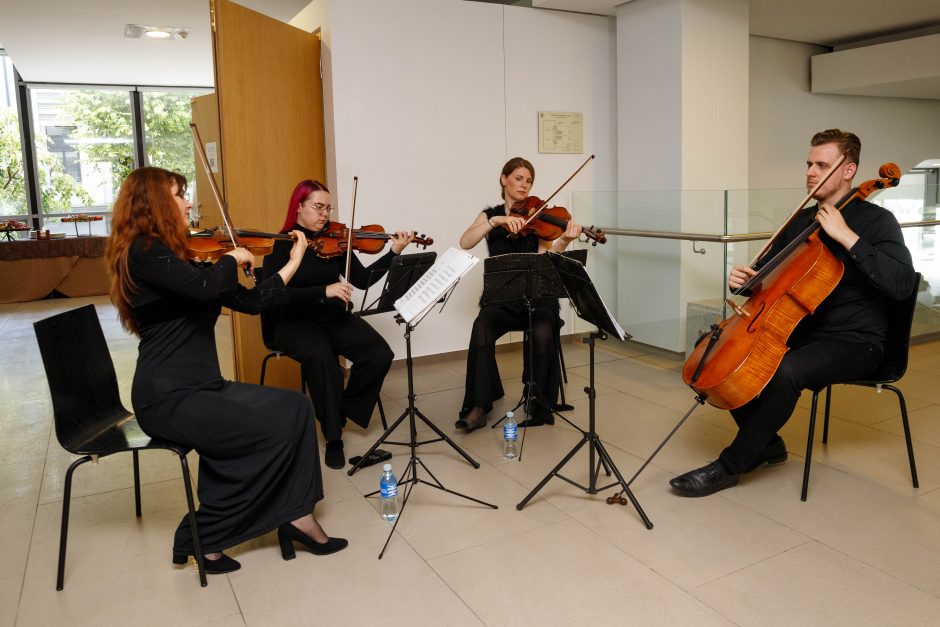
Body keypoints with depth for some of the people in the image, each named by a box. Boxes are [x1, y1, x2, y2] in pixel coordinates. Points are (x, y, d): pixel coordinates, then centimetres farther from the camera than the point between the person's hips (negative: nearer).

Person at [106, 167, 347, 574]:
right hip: (168, 399, -9)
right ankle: (201, 538, 1)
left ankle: (296, 517, -5)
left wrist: (293, 263, 11)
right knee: (275, 431, -16)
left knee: (294, 407, -6)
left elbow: (251, 302, 12)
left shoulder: (181, 256, 15)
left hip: (201, 387, 9)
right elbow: (204, 287, -31)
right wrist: (233, 258, -12)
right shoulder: (143, 252, -12)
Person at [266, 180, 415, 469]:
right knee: (321, 356, -36)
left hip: (335, 319, 4)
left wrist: (394, 252, -12)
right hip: (297, 323, -4)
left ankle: (342, 410, 5)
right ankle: (333, 436, -17)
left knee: (380, 354, -20)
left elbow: (362, 279, -1)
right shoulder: (281, 245, -6)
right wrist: (325, 290, -30)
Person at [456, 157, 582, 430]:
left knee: (542, 334, -32)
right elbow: (465, 243, -11)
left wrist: (564, 241, -30)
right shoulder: (490, 215, 9)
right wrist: (496, 221, -23)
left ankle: (540, 406, -15)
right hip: (501, 298, 1)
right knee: (482, 329, -31)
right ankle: (479, 405, -21)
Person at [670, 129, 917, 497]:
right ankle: (767, 443, 6)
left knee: (786, 372, -36)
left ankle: (728, 467, -20)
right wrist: (744, 279, -4)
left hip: (852, 342, -7)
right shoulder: (801, 221, 12)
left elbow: (902, 285, -21)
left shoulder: (875, 221, -6)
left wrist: (847, 236, -23)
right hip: (797, 331, 7)